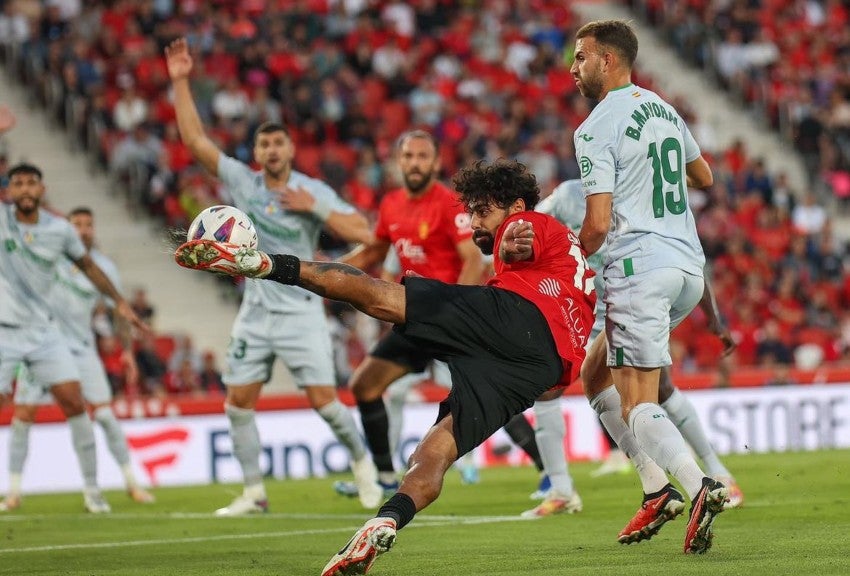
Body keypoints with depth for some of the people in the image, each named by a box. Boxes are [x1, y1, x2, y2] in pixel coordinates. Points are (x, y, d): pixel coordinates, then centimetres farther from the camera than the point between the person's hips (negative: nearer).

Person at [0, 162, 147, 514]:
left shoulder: (60, 230, 0)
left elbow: (87, 264, 17)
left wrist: (119, 301, 19)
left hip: (42, 330, 2)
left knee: (74, 402, -7)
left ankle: (91, 489, 3)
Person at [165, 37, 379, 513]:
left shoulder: (315, 192, -6)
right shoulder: (243, 182, 2)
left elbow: (363, 233, -14)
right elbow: (195, 139, 1)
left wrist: (313, 208, -19)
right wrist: (180, 82, -6)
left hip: (301, 311, -4)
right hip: (256, 311, 4)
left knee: (324, 399, -9)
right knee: (238, 402, -1)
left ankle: (362, 460, 17)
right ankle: (254, 492, 8)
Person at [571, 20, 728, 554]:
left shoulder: (597, 129, -11)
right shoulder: (664, 110, 14)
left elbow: (598, 224, -15)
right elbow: (704, 176, 30)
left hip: (641, 268, -8)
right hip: (689, 266, 8)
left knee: (637, 407, -6)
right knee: (595, 372, 20)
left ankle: (699, 485, -29)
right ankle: (658, 489, 11)